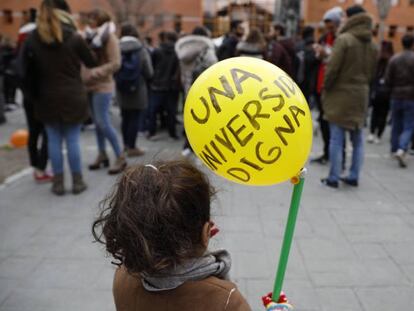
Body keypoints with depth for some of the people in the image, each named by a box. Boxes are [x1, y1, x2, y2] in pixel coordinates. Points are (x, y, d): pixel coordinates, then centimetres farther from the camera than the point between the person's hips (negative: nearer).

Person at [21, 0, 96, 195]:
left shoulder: (32, 40, 1)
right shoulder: (73, 37, -7)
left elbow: (27, 73, 1)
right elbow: (91, 63, 4)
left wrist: (33, 96, 10)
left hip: (47, 99, 2)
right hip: (73, 97, -2)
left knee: (54, 140, 9)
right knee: (73, 140, 5)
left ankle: (58, 182, 14)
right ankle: (77, 181, 12)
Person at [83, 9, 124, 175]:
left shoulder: (109, 38, -8)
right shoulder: (93, 37, 15)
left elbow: (115, 64, -15)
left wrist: (94, 73, -20)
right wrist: (84, 73, -1)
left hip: (102, 86, -8)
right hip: (91, 85, 8)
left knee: (103, 122, -10)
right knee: (97, 122, 11)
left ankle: (120, 157, 0)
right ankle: (102, 154, 22)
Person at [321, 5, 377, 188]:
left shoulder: (344, 39, -11)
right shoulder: (372, 45, 10)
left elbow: (333, 68, -14)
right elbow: (371, 73, 12)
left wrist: (326, 89, -3)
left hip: (341, 95, -6)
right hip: (361, 96, 6)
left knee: (336, 138, -2)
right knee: (357, 139, 12)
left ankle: (333, 178, 2)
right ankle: (354, 177, 18)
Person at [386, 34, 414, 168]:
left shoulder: (394, 59, -1)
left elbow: (388, 79, -1)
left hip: (396, 96, 3)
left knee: (396, 125, 15)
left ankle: (395, 149, 24)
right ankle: (401, 149, -18)